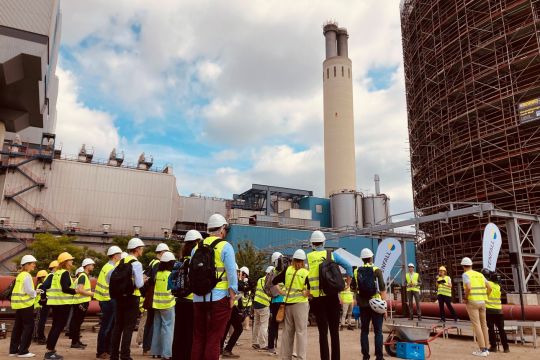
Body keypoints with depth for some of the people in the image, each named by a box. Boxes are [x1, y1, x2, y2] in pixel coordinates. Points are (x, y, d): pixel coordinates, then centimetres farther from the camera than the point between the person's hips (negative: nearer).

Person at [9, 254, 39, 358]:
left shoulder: (20, 275, 15)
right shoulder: (27, 276, -14)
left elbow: (21, 290, 17)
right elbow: (29, 291, -19)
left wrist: (34, 292, 10)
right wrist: (36, 293, -1)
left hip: (19, 304, 10)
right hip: (25, 304, -10)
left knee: (18, 326, 13)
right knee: (28, 326, -4)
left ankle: (13, 350, 18)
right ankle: (23, 351, -4)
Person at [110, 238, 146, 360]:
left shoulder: (121, 261, 7)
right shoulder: (136, 263, -14)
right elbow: (139, 284, -17)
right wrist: (143, 280, 4)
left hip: (120, 296, 7)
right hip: (132, 298, -7)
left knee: (118, 326, 14)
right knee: (128, 327, 1)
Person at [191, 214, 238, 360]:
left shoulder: (197, 247, 10)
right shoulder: (225, 246, -5)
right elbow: (231, 272, -9)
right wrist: (232, 295, -5)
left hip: (199, 298, 5)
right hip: (219, 297, -5)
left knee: (198, 338, 13)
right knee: (214, 340, 1)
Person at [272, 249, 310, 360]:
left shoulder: (287, 270, 3)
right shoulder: (305, 273, -7)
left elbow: (274, 282, 5)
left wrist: (281, 292, 12)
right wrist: (306, 294, -2)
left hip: (288, 304, 4)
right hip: (300, 304, -4)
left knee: (287, 331, 13)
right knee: (301, 332, 2)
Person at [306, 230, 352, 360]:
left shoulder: (308, 258, 2)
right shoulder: (332, 255, 4)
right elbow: (348, 266, -1)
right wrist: (347, 284, 6)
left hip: (317, 298, 0)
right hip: (331, 296, 0)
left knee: (323, 331, 6)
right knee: (334, 331, 9)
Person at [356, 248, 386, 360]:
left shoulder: (357, 271, 2)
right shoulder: (377, 270, -7)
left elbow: (354, 289, 9)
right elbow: (382, 290, -9)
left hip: (363, 305, 3)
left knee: (364, 331, 9)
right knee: (378, 331, 4)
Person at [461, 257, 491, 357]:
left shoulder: (465, 275, -7)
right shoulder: (480, 274, 13)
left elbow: (468, 288, -24)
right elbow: (489, 288, 9)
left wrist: (465, 298, -8)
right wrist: (484, 298, 17)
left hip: (472, 302, -7)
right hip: (482, 302, 7)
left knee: (476, 325, -5)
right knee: (483, 325, 12)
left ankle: (482, 350, -6)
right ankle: (485, 348, 16)